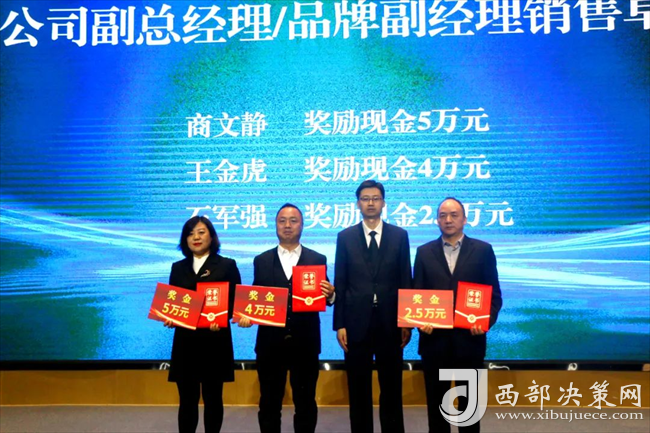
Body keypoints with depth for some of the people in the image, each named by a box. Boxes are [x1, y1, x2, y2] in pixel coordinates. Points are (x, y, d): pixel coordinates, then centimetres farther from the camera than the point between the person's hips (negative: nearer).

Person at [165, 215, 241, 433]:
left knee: (212, 398, 8)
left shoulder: (227, 265, 2)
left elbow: (235, 301, -3)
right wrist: (169, 318, -9)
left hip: (214, 341, -3)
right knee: (187, 400, 8)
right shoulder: (178, 268, 12)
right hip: (185, 341, 3)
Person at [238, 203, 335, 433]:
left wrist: (329, 295, -22)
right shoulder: (261, 261, 6)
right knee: (269, 403, 13)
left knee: (306, 402, 11)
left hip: (305, 342, -1)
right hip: (270, 341, 1)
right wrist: (247, 315, -15)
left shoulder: (318, 259, 3)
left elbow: (323, 299, 0)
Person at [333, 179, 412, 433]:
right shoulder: (345, 237, 4)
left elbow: (405, 282, 4)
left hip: (390, 323, 0)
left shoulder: (399, 235, 5)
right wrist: (339, 324, -3)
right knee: (359, 390, 10)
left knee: (391, 388, 10)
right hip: (357, 323, 0)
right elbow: (340, 284, 1)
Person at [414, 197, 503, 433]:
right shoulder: (424, 252, 6)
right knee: (436, 401, 11)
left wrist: (486, 321, -15)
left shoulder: (483, 250, 2)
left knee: (469, 401, 11)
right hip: (434, 338, 1)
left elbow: (494, 294, 1)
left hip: (469, 338, -1)